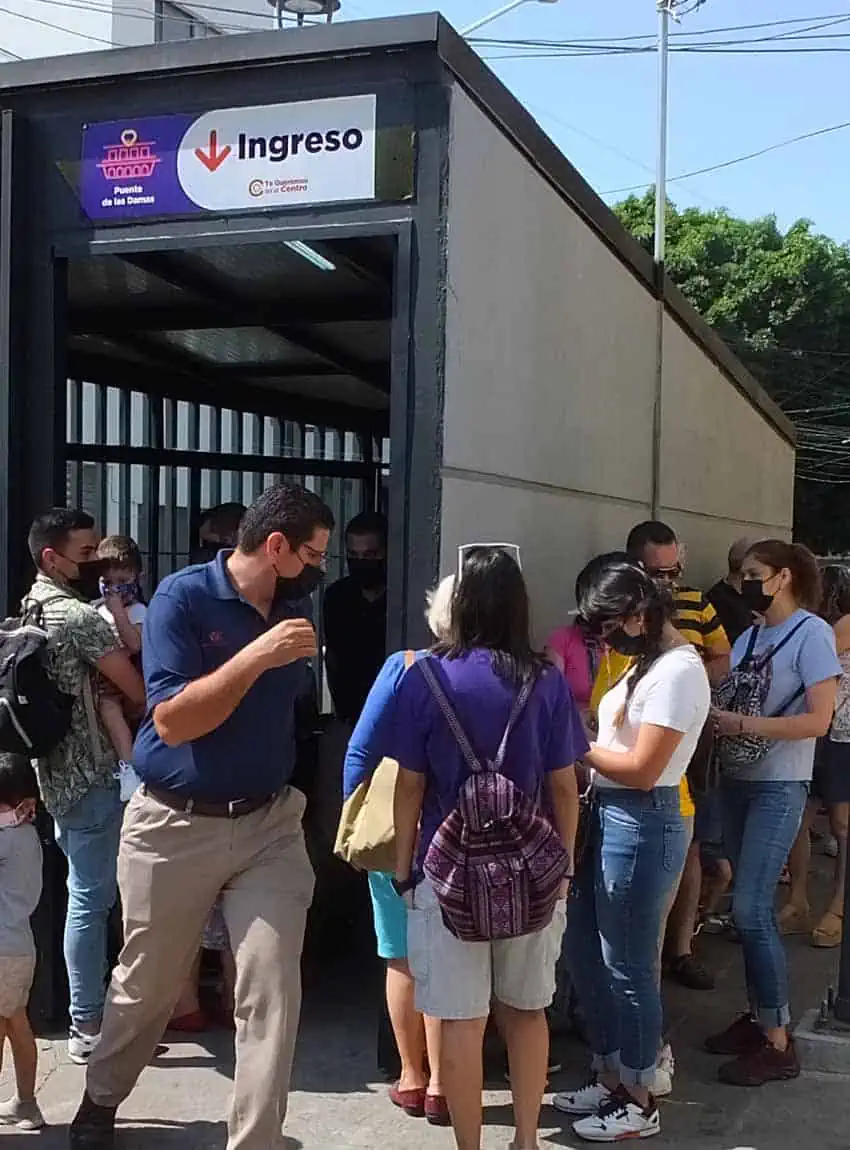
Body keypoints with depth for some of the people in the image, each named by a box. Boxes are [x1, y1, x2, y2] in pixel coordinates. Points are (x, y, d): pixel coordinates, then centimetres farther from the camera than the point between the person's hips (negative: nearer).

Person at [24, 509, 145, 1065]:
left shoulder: (30, 608, 12)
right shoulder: (80, 617, -18)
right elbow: (139, 691, -16)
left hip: (57, 771, 10)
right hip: (93, 776, -10)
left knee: (85, 895, 17)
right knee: (93, 899, -2)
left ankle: (89, 1013, 26)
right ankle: (89, 1027, 7)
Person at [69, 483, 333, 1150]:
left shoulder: (292, 613, 4)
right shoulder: (183, 596, -13)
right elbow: (171, 719, -20)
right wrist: (255, 656, -26)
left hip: (270, 823, 4)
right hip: (175, 825, -3)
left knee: (272, 994, -5)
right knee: (146, 986, 16)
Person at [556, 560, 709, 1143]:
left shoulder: (678, 670, -17)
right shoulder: (651, 662, 14)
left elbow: (641, 769, -20)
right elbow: (621, 740, 10)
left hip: (641, 825, -10)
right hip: (611, 817, 10)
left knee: (627, 966, 3)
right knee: (586, 953, 17)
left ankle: (639, 1104, 20)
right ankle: (610, 1079, 33)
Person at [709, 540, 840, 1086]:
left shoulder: (812, 634, -10)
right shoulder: (750, 636, 11)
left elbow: (819, 719, -17)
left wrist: (743, 725, -20)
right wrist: (714, 716, -9)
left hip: (779, 788, -7)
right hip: (737, 780, 7)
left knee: (751, 908, -8)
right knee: (751, 905, 11)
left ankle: (778, 1042, 2)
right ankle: (759, 1015, 23)